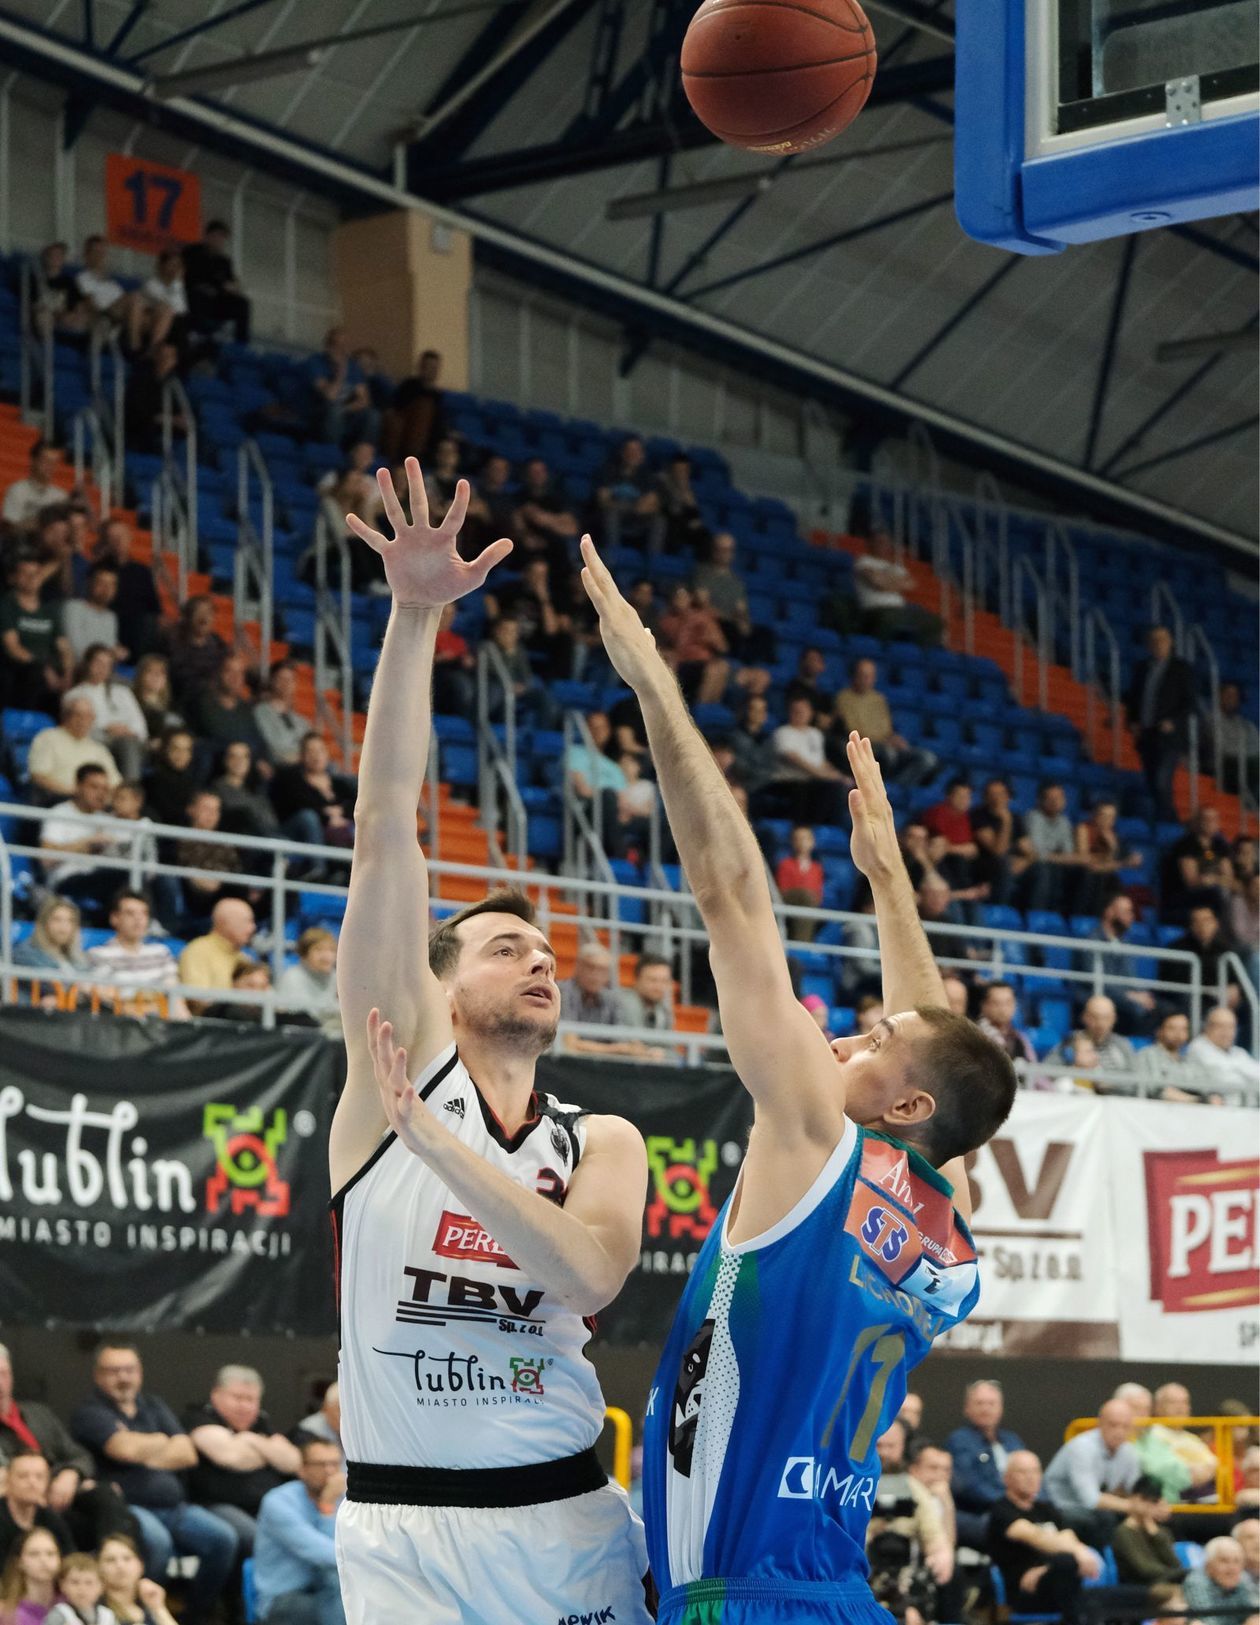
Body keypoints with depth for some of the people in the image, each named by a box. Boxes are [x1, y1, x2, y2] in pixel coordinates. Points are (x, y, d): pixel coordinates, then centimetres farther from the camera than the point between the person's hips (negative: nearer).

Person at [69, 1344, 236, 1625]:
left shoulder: (154, 1406, 19)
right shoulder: (90, 1413, 0)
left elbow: (187, 1454, 8)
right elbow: (125, 1449, -18)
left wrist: (146, 1456, -7)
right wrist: (160, 1441, 2)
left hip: (173, 1506, 6)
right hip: (127, 1506, -6)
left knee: (223, 1538, -16)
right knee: (157, 1541, -37)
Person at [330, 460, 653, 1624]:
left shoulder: (602, 1142, 11)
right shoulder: (401, 1053, 5)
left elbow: (595, 1273, -11)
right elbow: (384, 829, -4)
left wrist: (431, 1138, -16)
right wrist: (415, 619, -12)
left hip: (571, 1521, 2)